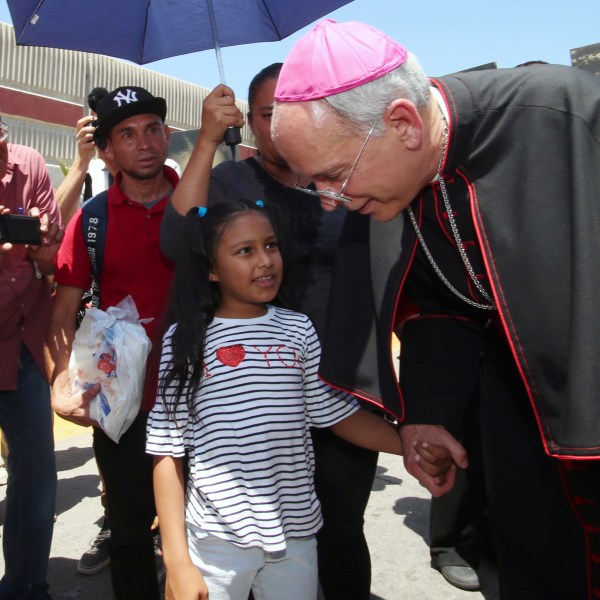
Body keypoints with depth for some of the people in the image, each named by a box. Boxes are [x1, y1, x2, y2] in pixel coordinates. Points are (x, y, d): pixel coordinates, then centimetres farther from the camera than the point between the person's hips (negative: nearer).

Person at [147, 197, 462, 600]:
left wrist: (410, 442, -12)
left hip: (296, 532, 2)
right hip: (216, 538, -2)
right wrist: (177, 561, -7)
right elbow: (168, 453, -4)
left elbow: (338, 413, 3)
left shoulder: (298, 330, -1)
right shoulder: (185, 340, -7)